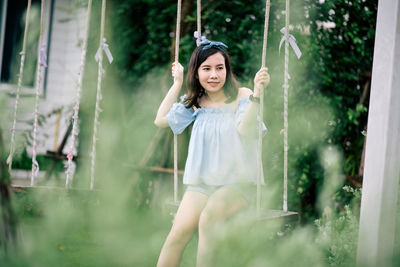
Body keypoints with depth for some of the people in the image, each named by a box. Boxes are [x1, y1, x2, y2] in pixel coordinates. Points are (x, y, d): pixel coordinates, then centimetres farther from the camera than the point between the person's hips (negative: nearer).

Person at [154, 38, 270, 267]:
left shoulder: (242, 97, -1)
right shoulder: (196, 103, 13)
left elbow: (245, 130, -19)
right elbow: (161, 120, 16)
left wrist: (257, 94, -31)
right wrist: (177, 83, 17)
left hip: (238, 183, -3)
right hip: (201, 183, 3)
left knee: (210, 216, -35)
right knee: (181, 230, -23)